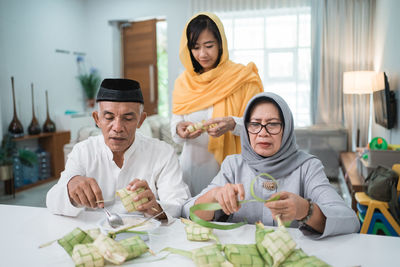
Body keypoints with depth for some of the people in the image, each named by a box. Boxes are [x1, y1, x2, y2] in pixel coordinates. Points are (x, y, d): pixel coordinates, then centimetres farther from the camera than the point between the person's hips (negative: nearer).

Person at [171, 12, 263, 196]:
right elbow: (175, 121, 7)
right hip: (192, 165, 3)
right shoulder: (183, 82, 8)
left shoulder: (242, 77, -3)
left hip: (229, 166, -3)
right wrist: (179, 130, -16)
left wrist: (232, 124, -25)